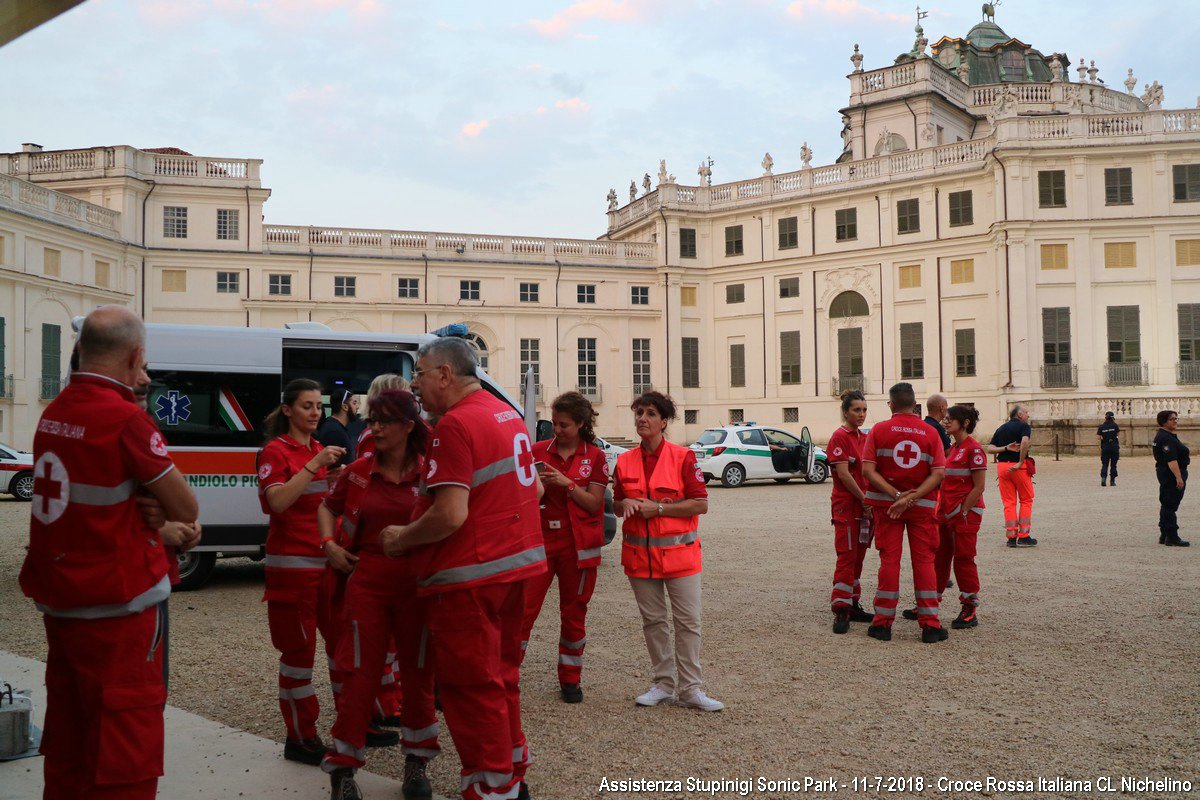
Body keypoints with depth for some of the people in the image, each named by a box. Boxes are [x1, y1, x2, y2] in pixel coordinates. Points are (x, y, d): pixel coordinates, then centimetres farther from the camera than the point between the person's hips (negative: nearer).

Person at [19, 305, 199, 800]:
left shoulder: (52, 414, 6)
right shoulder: (125, 419, -17)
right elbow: (186, 509, -12)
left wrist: (156, 522, -1)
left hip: (57, 601, 8)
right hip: (116, 607, -8)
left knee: (67, 741, 18)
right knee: (125, 746, -1)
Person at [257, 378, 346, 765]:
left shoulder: (319, 449, 16)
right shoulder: (275, 451, -5)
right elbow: (277, 501, -20)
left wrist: (337, 477, 0)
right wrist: (314, 465, -25)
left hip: (327, 559, 7)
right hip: (293, 562, -7)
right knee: (299, 648, -1)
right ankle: (300, 738, 9)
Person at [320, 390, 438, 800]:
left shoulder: (429, 472, -6)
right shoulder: (358, 472, 2)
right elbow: (328, 508, 19)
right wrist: (329, 543, 4)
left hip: (417, 584, -1)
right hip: (367, 583, 1)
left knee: (418, 675, 10)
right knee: (360, 677, 4)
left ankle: (416, 764, 28)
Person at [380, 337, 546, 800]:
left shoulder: (455, 424, -17)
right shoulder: (507, 415, 12)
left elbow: (450, 515, -24)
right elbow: (532, 488, 21)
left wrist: (402, 538, -9)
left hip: (468, 576, -9)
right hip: (515, 565, 9)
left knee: (470, 687, 4)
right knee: (500, 676, 20)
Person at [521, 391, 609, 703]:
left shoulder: (595, 457, 1)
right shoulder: (538, 451, 4)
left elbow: (594, 503, -5)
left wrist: (566, 482, -17)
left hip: (578, 546, 0)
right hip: (540, 540, 0)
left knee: (574, 613, 10)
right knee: (523, 608, -6)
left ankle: (570, 680, 23)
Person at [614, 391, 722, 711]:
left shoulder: (683, 457, -6)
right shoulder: (624, 461, 6)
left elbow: (701, 504, -11)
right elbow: (617, 506, 15)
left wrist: (658, 508, -17)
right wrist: (625, 504, -9)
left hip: (679, 552, -3)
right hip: (638, 553, 4)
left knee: (688, 621, 0)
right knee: (652, 621, 11)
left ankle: (690, 689, 10)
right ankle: (663, 683, 23)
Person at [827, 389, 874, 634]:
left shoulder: (865, 438, 14)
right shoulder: (840, 437, -10)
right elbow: (844, 474, -15)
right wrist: (864, 500, -13)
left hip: (865, 505, 7)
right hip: (846, 505, -7)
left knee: (858, 556, 11)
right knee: (847, 556, -9)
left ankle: (853, 605, 19)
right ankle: (840, 611, -8)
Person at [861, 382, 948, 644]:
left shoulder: (878, 430, -3)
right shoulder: (930, 433, -1)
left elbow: (868, 470, -12)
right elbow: (938, 474, -11)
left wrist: (896, 495, -14)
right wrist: (910, 498, -15)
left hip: (886, 504, 0)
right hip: (923, 505, 0)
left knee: (889, 560, 5)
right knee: (924, 561, 6)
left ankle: (883, 623, 9)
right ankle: (930, 625, 7)